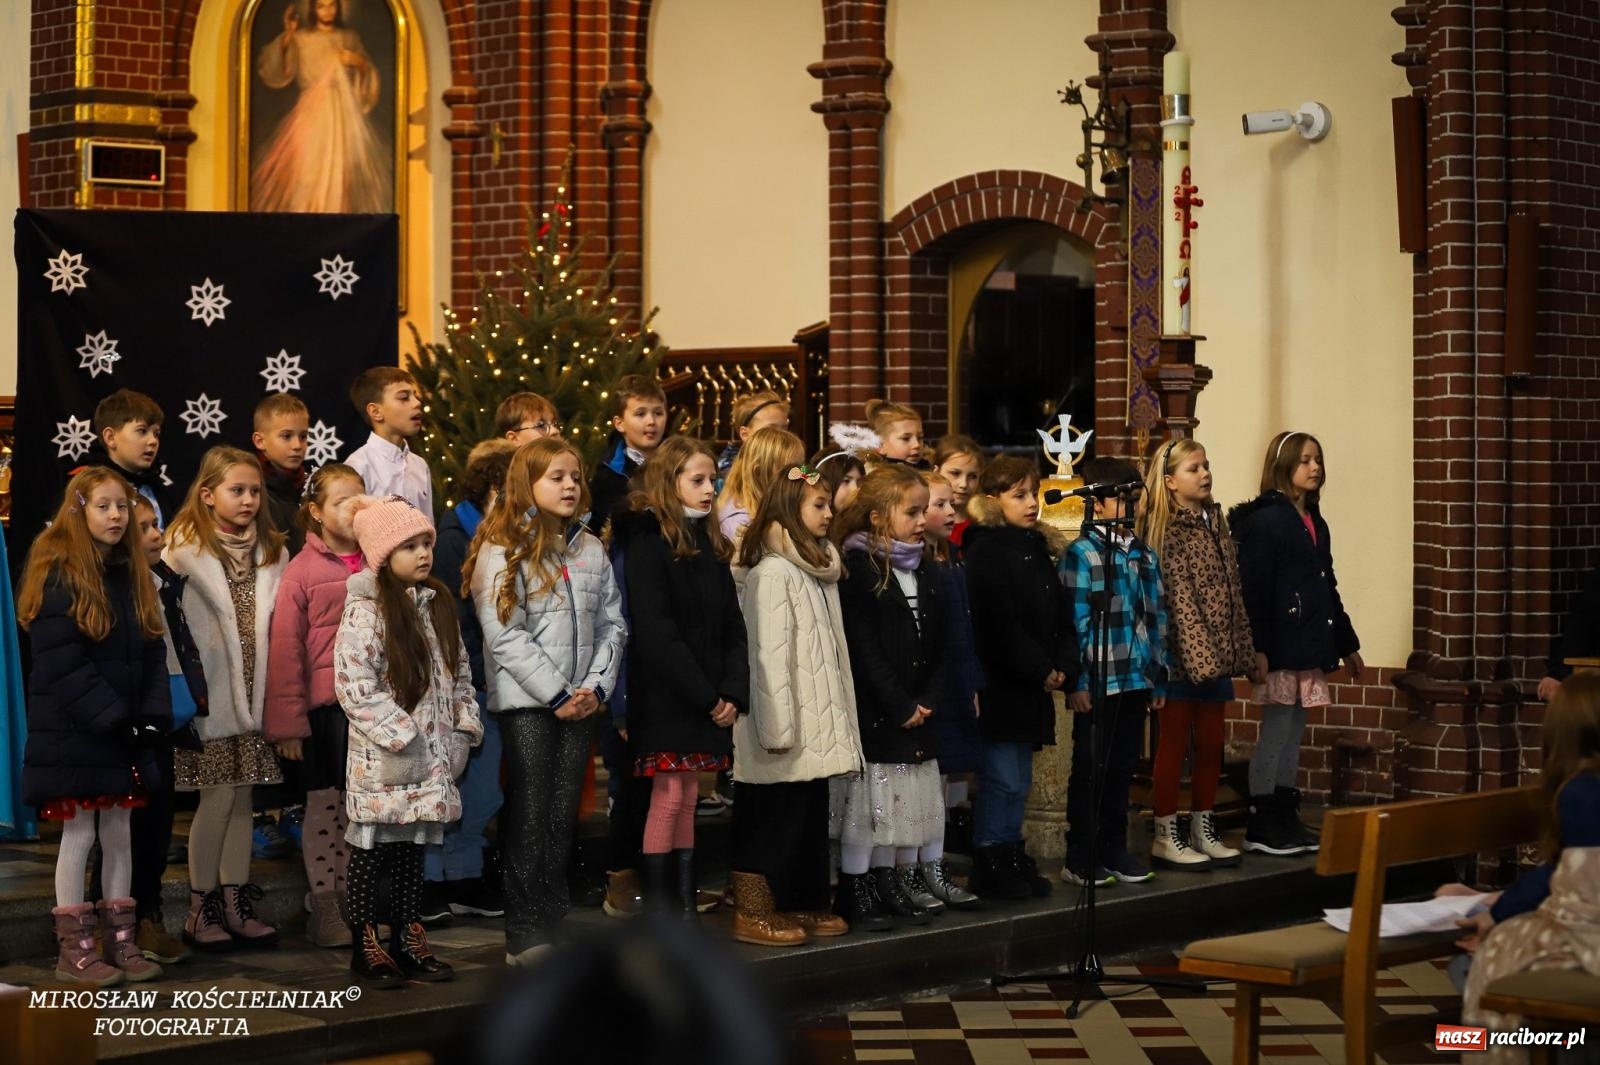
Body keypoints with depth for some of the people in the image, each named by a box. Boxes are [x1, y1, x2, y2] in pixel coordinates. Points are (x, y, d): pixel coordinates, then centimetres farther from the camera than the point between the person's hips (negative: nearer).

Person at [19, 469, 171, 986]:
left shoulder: (132, 576, 10)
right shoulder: (59, 576, -12)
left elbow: (152, 653, 9)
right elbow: (62, 663, -18)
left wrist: (151, 717, -4)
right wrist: (111, 718, -20)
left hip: (126, 731, 6)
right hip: (75, 732, -6)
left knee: (119, 834, 10)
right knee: (79, 835, -1)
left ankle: (121, 942, 17)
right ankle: (74, 949, 7)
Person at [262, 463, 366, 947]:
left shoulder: (375, 564, 6)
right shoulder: (302, 571, -7)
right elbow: (285, 650, -8)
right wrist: (288, 721, -11)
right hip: (324, 705, -4)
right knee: (324, 805, 5)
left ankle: (349, 900, 23)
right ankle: (323, 905, 13)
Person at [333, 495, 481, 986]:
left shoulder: (438, 603, 11)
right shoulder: (365, 612, -12)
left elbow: (459, 672, 18)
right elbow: (354, 685, -18)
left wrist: (464, 725, 8)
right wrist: (400, 734, -18)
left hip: (433, 753, 7)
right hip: (382, 757, -6)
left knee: (412, 845, 13)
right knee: (374, 846, 1)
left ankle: (408, 936, 21)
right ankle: (365, 943, 9)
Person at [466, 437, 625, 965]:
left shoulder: (591, 550, 12)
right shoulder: (503, 550, -7)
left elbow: (612, 625, 11)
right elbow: (504, 635, -14)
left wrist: (596, 686, -4)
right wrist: (557, 694, -14)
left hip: (580, 701, 5)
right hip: (525, 701, -5)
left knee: (563, 815, 8)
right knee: (530, 814, -4)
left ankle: (557, 923, 14)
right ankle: (525, 935, 0)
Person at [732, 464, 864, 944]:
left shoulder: (820, 568, 15)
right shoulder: (773, 571, -12)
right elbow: (769, 653, -17)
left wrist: (837, 716, 13)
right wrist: (778, 726, -19)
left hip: (818, 722, 9)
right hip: (788, 727, -9)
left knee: (811, 813, 11)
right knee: (774, 815, -5)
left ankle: (803, 904, 19)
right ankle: (752, 913, 1)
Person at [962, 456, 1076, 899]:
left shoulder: (1036, 549, 14)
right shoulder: (986, 551, -12)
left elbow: (1061, 614, 13)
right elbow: (1000, 625, -18)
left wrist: (1063, 666, -2)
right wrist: (1040, 671, -15)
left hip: (1035, 685, 8)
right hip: (1001, 684, -8)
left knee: (1019, 781, 14)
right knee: (1002, 780, -5)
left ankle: (1012, 858, 22)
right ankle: (988, 866, 3)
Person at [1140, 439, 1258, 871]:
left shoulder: (1216, 523, 13)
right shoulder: (1166, 530, -10)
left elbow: (1233, 592, 14)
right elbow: (1179, 596, -16)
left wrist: (1242, 649, 11)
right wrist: (1198, 653, -20)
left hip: (1216, 653, 7)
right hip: (1181, 654, -7)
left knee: (1211, 743, 11)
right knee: (1175, 742, 0)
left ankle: (1204, 832, 21)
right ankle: (1167, 838, 7)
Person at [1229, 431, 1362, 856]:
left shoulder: (1315, 524, 16)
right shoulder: (1265, 520, -10)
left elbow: (1327, 588, 22)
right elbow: (1253, 589, -17)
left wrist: (1347, 643, 22)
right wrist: (1257, 647, -23)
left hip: (1309, 645, 8)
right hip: (1280, 646, -8)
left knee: (1293, 732, 11)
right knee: (1276, 731, -5)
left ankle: (1286, 818, 17)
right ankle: (1261, 826, 1)